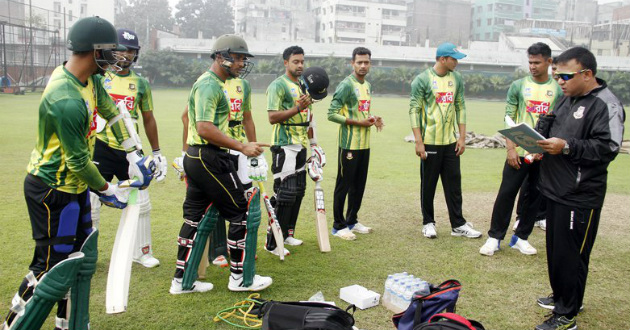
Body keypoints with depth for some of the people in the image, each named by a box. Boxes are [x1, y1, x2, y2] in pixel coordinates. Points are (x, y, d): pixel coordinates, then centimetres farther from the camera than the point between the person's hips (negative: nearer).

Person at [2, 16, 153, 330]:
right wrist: (109, 191, -8)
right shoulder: (67, 102, -30)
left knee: (83, 260, 17)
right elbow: (79, 163, -23)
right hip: (52, 192, -10)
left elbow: (111, 112, 12)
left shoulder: (89, 80, -2)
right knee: (55, 271, -1)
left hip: (74, 187, 10)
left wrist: (134, 155, 6)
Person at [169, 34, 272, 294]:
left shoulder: (209, 83, 18)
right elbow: (205, 128, -25)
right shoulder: (210, 85, -14)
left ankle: (182, 281, 21)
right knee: (242, 214, 0)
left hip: (195, 157, 10)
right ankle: (240, 277, 11)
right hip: (210, 158, -10)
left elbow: (187, 116, 24)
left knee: (195, 218, 13)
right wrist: (243, 147, -24)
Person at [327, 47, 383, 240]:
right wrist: (359, 123, -19)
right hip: (349, 144, -8)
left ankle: (352, 221, 29)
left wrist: (373, 119, 4)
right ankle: (339, 226, 9)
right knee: (344, 185, -1)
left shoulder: (367, 85, 15)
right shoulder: (346, 85, -11)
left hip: (364, 144, 8)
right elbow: (332, 114, -16)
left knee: (359, 185, 15)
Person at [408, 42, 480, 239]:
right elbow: (414, 110, -9)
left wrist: (462, 137, 6)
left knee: (454, 183, 8)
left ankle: (458, 225, 17)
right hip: (430, 142, -5)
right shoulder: (423, 79, -7)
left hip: (450, 142, 5)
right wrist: (418, 141, -14)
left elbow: (460, 108, 13)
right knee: (428, 184, 6)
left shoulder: (457, 79, 9)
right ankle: (428, 223, 20)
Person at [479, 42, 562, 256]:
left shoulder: (558, 90, 4)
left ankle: (521, 238, 22)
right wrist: (511, 148, -10)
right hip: (519, 152, -2)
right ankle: (495, 237, 10)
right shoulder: (518, 86, 1)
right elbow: (509, 119, -1)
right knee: (506, 194, -1)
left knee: (535, 196, 9)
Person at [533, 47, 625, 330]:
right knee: (556, 249, 19)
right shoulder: (568, 99, 13)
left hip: (580, 197, -9)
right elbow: (549, 126, 23)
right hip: (557, 190, 9)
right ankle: (561, 296, 37)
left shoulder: (606, 105, -14)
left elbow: (608, 148, -21)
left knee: (570, 255, -1)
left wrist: (566, 146, -25)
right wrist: (541, 137, 1)